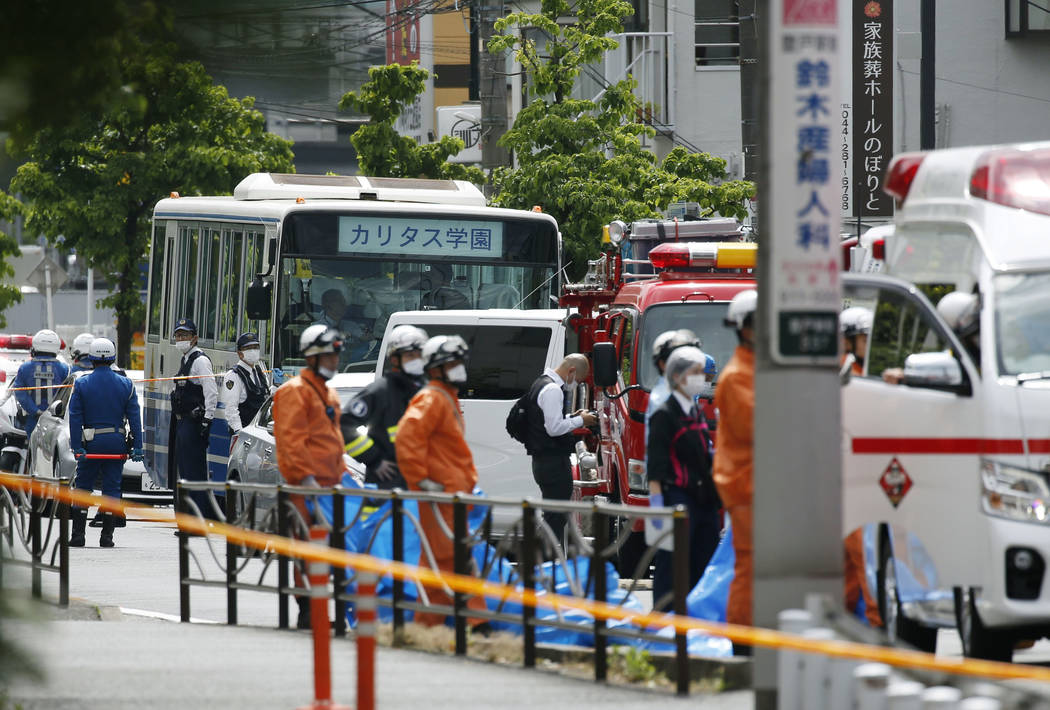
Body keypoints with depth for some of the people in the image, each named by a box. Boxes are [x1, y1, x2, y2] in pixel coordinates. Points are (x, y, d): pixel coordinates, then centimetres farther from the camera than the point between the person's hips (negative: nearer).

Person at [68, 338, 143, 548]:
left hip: (91, 443, -1)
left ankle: (77, 534, 3)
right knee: (112, 488, 6)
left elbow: (75, 418, -6)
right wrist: (137, 446, 0)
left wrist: (77, 447, -7)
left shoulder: (81, 384, -3)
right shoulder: (125, 385, 1)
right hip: (116, 442, 1)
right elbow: (134, 418, -1)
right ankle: (107, 535, 5)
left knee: (83, 487, 7)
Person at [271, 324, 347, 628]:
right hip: (307, 484, -9)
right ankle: (306, 611, -8)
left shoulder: (329, 394, 23)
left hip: (329, 482, 9)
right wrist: (306, 477, -22)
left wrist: (341, 474, 21)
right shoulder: (295, 391, -7)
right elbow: (290, 439, -16)